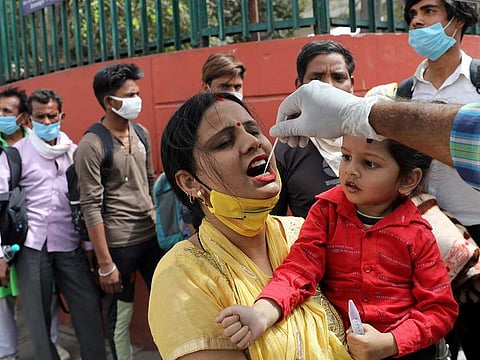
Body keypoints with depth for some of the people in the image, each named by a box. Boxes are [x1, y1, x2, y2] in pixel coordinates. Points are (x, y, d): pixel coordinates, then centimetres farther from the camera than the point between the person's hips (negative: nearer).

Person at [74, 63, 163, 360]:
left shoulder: (141, 134, 5)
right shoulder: (91, 145, -13)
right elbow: (91, 207, -14)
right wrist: (105, 264, -14)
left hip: (153, 235, 6)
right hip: (120, 244, -5)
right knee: (121, 317, 8)